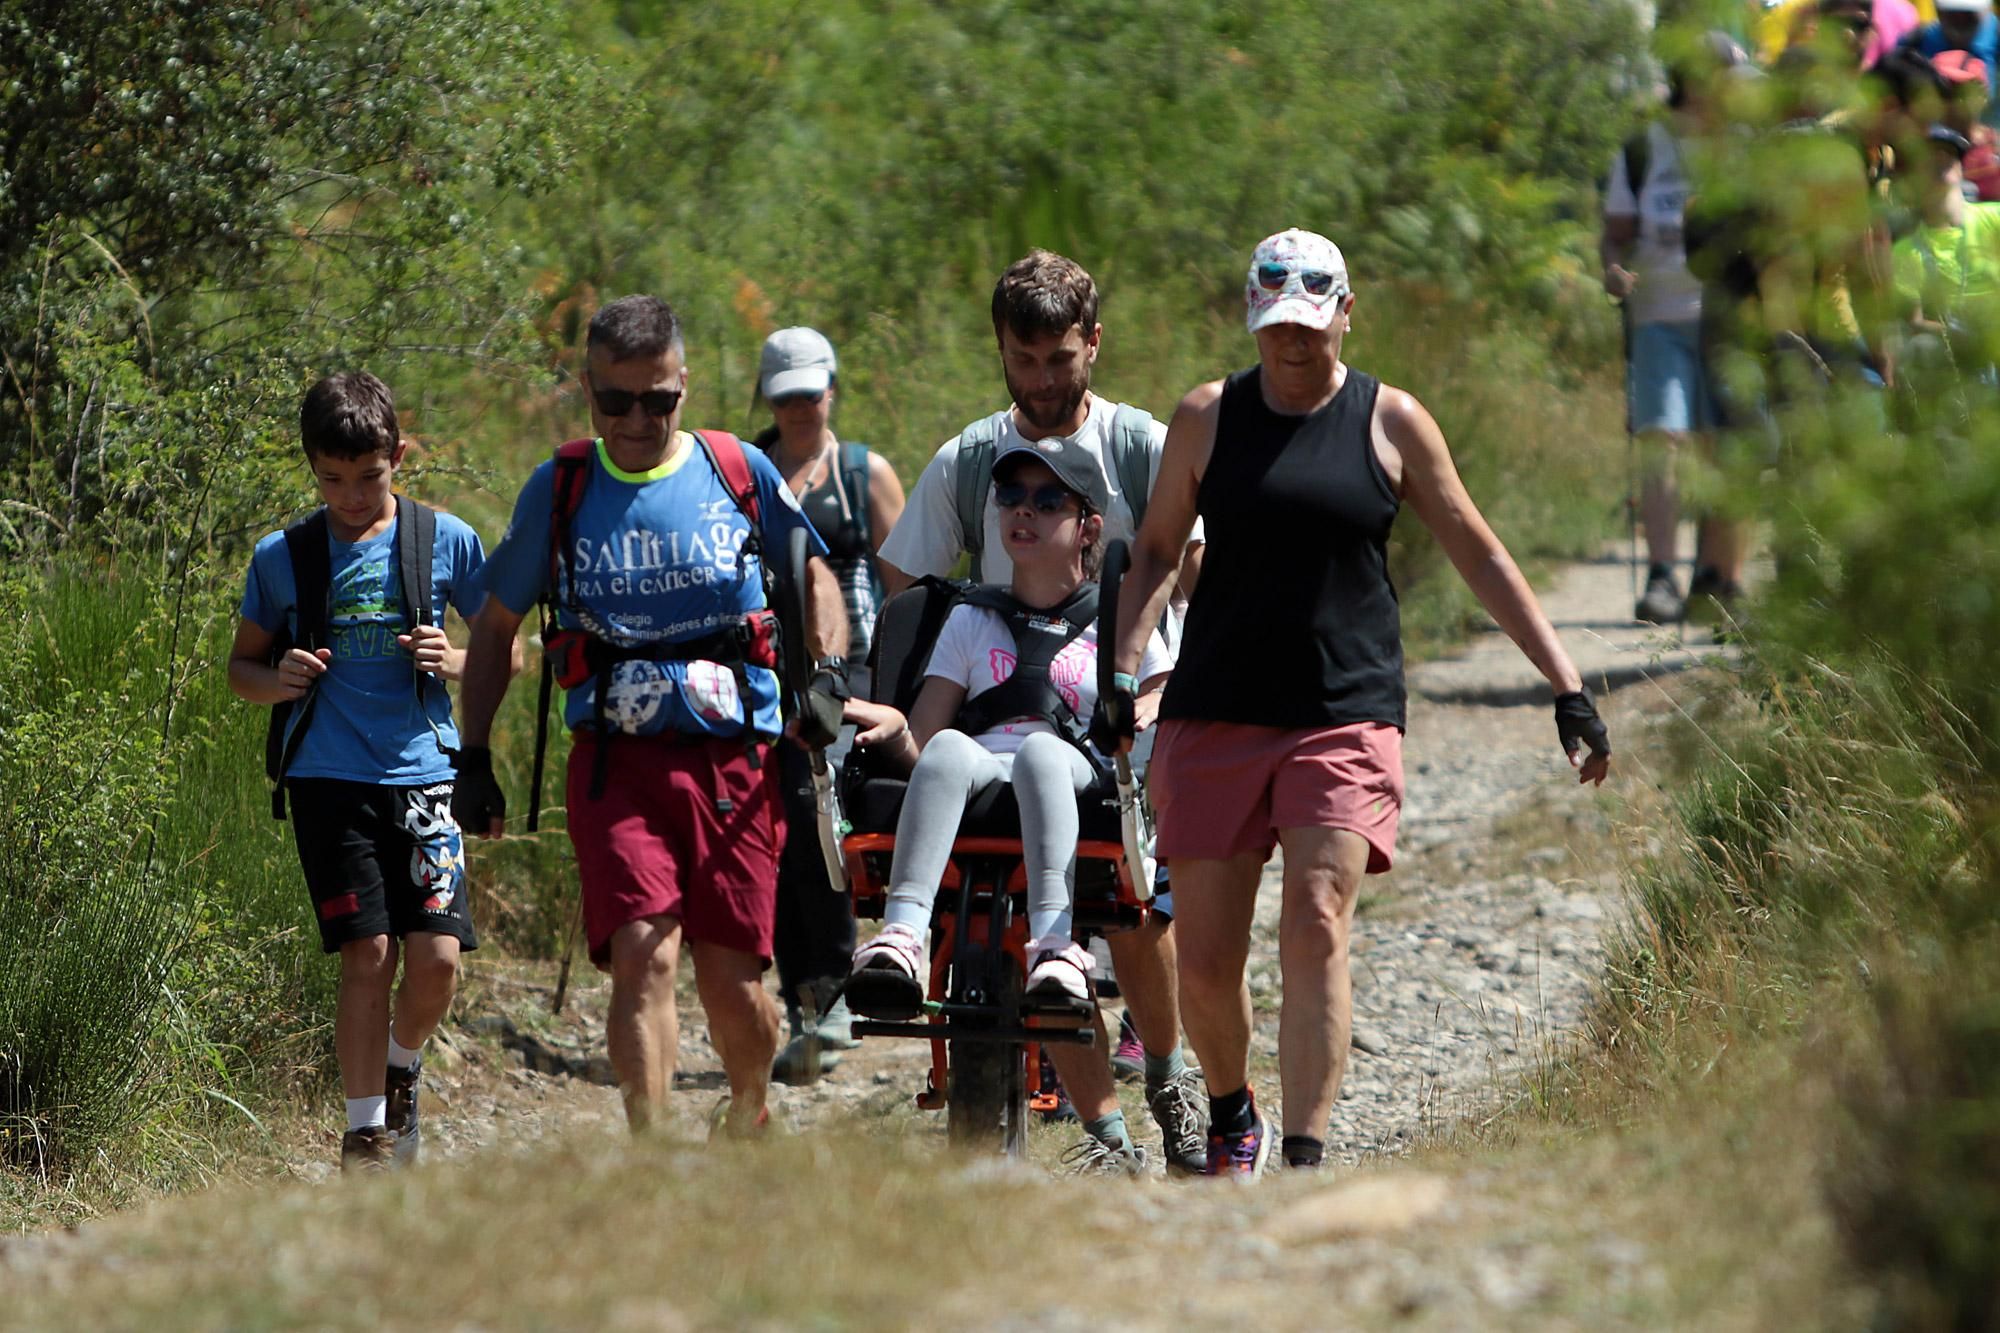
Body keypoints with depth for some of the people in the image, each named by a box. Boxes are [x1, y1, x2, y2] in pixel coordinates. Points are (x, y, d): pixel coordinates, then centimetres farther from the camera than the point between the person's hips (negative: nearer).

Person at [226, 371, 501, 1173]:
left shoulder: (445, 542, 5)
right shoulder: (282, 558, 5)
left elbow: (506, 656, 12)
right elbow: (241, 664, 16)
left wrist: (456, 662, -9)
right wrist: (277, 680, -6)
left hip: (423, 771, 1)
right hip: (329, 778, 0)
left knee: (437, 956, -9)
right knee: (368, 954, -10)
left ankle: (401, 1069, 22)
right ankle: (366, 1130, 1)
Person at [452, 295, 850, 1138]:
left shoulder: (738, 471, 5)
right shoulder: (559, 490, 6)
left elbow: (813, 573, 19)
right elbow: (496, 626, 16)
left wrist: (825, 674, 1)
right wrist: (473, 758, 11)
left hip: (734, 758, 0)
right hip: (617, 760, 0)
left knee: (732, 981, 0)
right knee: (643, 954, -20)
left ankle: (749, 1116, 31)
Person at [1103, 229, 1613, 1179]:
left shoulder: (1390, 423, 5)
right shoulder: (1207, 417, 7)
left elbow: (1479, 557, 10)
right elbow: (1157, 549, 16)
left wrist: (1567, 686, 6)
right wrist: (1121, 677, 3)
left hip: (1347, 717, -2)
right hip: (1216, 717, 2)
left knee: (1316, 924, -19)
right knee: (1204, 958, 1)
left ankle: (1304, 1156, -20)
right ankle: (1231, 1116, 29)